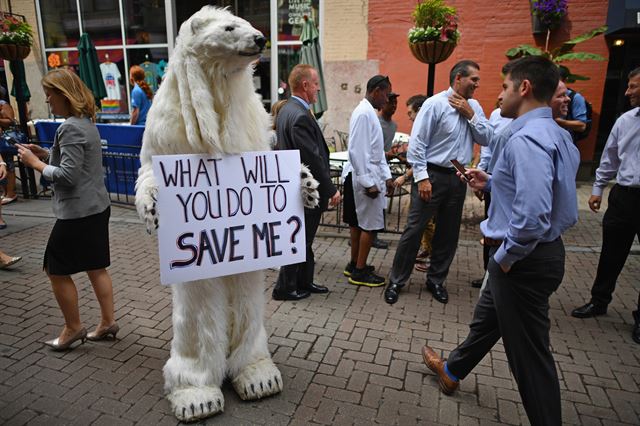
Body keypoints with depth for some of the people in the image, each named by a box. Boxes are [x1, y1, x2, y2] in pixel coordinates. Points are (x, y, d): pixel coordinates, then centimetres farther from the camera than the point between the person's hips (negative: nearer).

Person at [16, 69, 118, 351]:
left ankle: (73, 328, 19)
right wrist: (46, 154, 9)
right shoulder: (86, 121, 11)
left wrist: (35, 163, -10)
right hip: (97, 206, 9)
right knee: (96, 267, 15)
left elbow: (67, 175, -22)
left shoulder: (70, 128, -19)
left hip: (78, 211, -9)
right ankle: (107, 322, 24)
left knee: (56, 270, 7)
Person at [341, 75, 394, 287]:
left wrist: (386, 176, 14)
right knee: (369, 225, -1)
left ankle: (354, 265, 29)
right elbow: (356, 151, -22)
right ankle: (360, 271, 10)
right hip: (363, 177, -10)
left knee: (358, 223, 17)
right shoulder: (363, 113, -16)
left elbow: (377, 150, 18)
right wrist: (369, 183, -21)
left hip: (369, 176, 10)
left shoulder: (370, 112, 14)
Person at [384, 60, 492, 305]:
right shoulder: (435, 104, -9)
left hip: (458, 178, 6)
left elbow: (486, 139, 5)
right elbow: (416, 143, -12)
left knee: (449, 234, 13)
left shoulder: (473, 107, 10)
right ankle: (396, 281, 12)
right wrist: (421, 177, -17)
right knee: (414, 230, -2)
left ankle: (436, 280, 29)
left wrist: (470, 115, -6)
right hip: (432, 175, -6)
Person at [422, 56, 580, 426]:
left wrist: (506, 255, -20)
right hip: (541, 252, 11)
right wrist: (491, 183, 10)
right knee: (488, 318, 28)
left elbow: (532, 215, -35)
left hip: (526, 260, -11)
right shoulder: (556, 134, 7)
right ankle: (452, 371, 51)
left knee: (530, 352, 7)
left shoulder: (527, 139, -25)